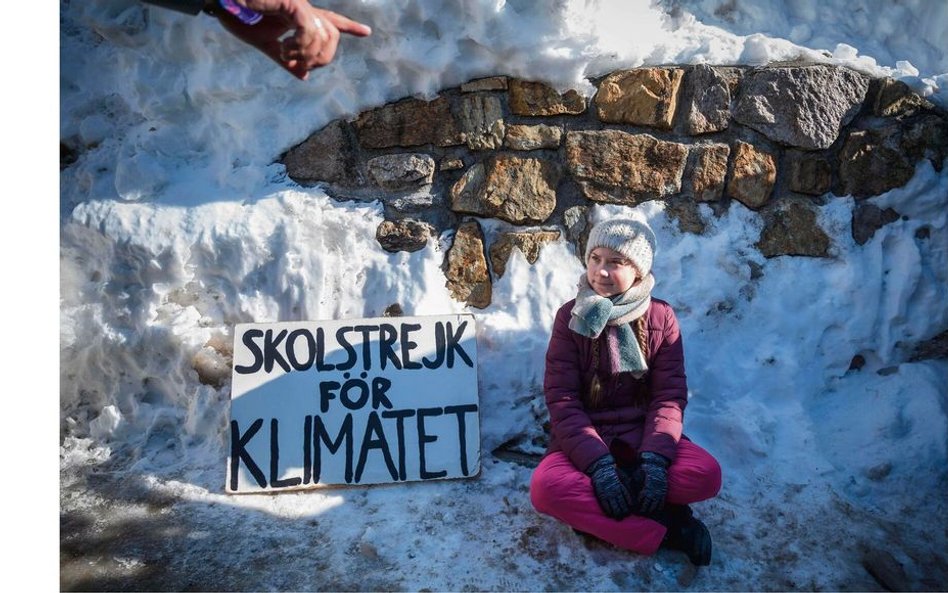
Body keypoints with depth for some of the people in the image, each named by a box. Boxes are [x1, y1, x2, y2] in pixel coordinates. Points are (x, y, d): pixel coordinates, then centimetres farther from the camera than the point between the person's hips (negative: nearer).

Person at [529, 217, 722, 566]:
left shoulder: (661, 318, -3)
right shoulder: (571, 317, -6)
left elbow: (670, 395, -6)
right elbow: (562, 399, -12)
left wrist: (655, 457, -24)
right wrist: (598, 463, -25)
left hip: (643, 435, 1)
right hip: (586, 438, -1)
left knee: (706, 474, -27)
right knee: (545, 486, -32)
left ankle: (594, 513, -19)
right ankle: (665, 533, -24)